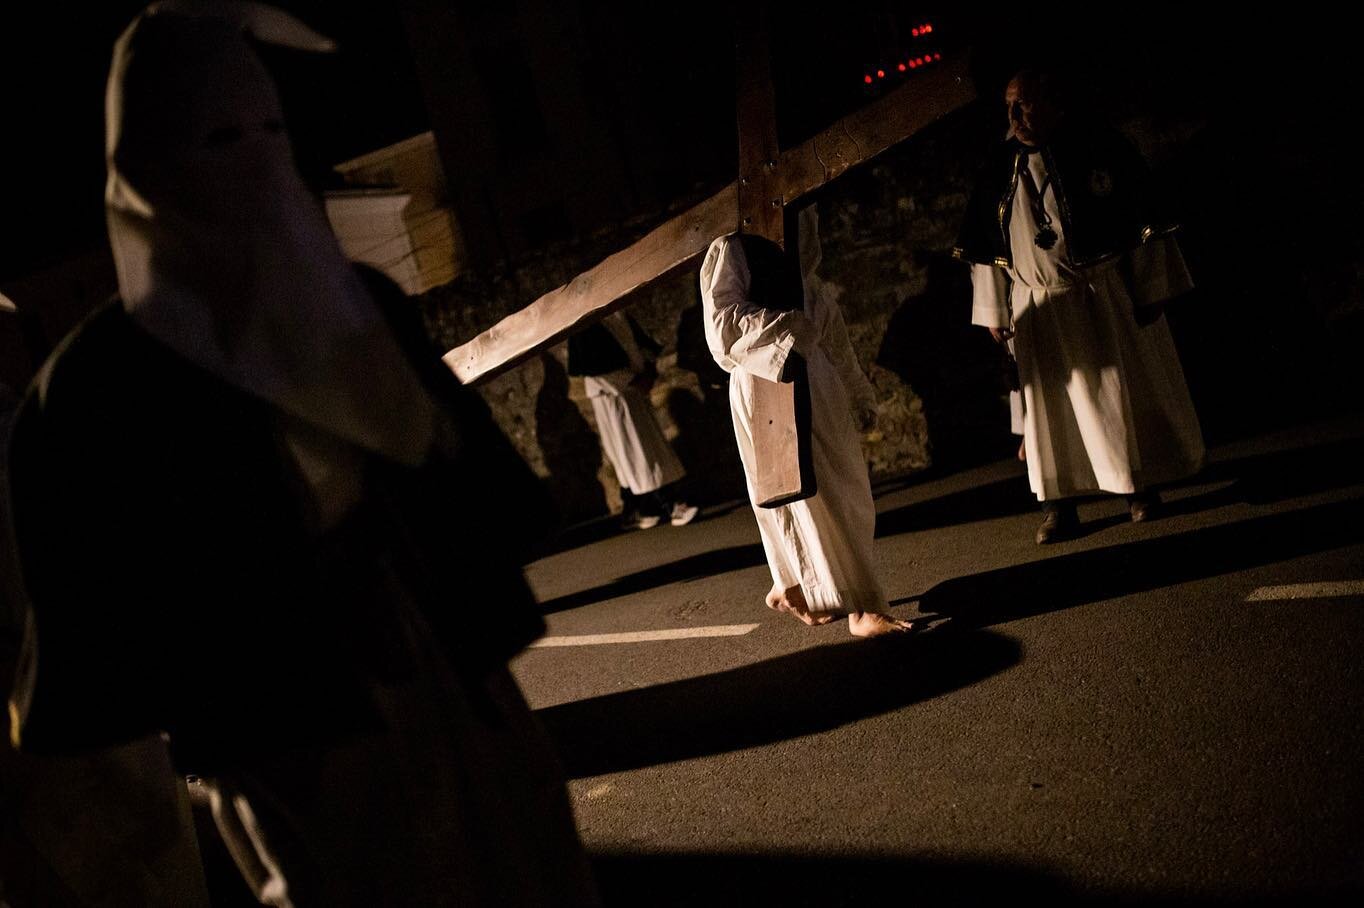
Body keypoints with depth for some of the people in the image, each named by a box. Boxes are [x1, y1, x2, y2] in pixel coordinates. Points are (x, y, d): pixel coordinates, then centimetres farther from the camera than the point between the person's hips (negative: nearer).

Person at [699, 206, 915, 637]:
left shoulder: (799, 263, 22)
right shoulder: (731, 250, 0)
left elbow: (831, 330, 21)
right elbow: (722, 314, -14)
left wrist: (858, 392, 20)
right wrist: (784, 327, -21)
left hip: (816, 382, 8)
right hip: (768, 384, -8)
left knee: (843, 487, 8)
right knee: (812, 494, -7)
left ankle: (790, 586, 23)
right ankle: (861, 609, -3)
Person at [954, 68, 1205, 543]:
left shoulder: (1099, 145, -4)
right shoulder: (1001, 168, 4)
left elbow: (1144, 220, -4)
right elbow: (985, 248, 7)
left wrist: (1150, 289, -7)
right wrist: (993, 311, 4)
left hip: (1109, 298, -2)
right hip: (1041, 308, 2)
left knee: (1127, 391, 7)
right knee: (1054, 402, 5)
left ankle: (1143, 485, 23)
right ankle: (1059, 503, 12)